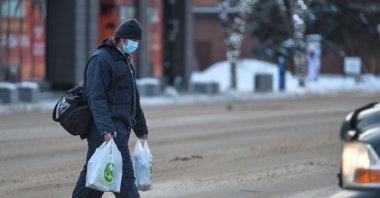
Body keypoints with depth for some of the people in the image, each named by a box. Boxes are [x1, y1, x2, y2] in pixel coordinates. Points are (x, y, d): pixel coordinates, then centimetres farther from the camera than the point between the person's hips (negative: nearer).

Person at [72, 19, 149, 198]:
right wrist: (106, 130, -29)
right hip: (108, 130, -10)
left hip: (120, 128, 10)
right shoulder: (101, 59, -11)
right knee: (124, 175, -11)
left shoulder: (125, 60, 21)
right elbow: (96, 98, -20)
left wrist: (141, 128, 31)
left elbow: (133, 98, 30)